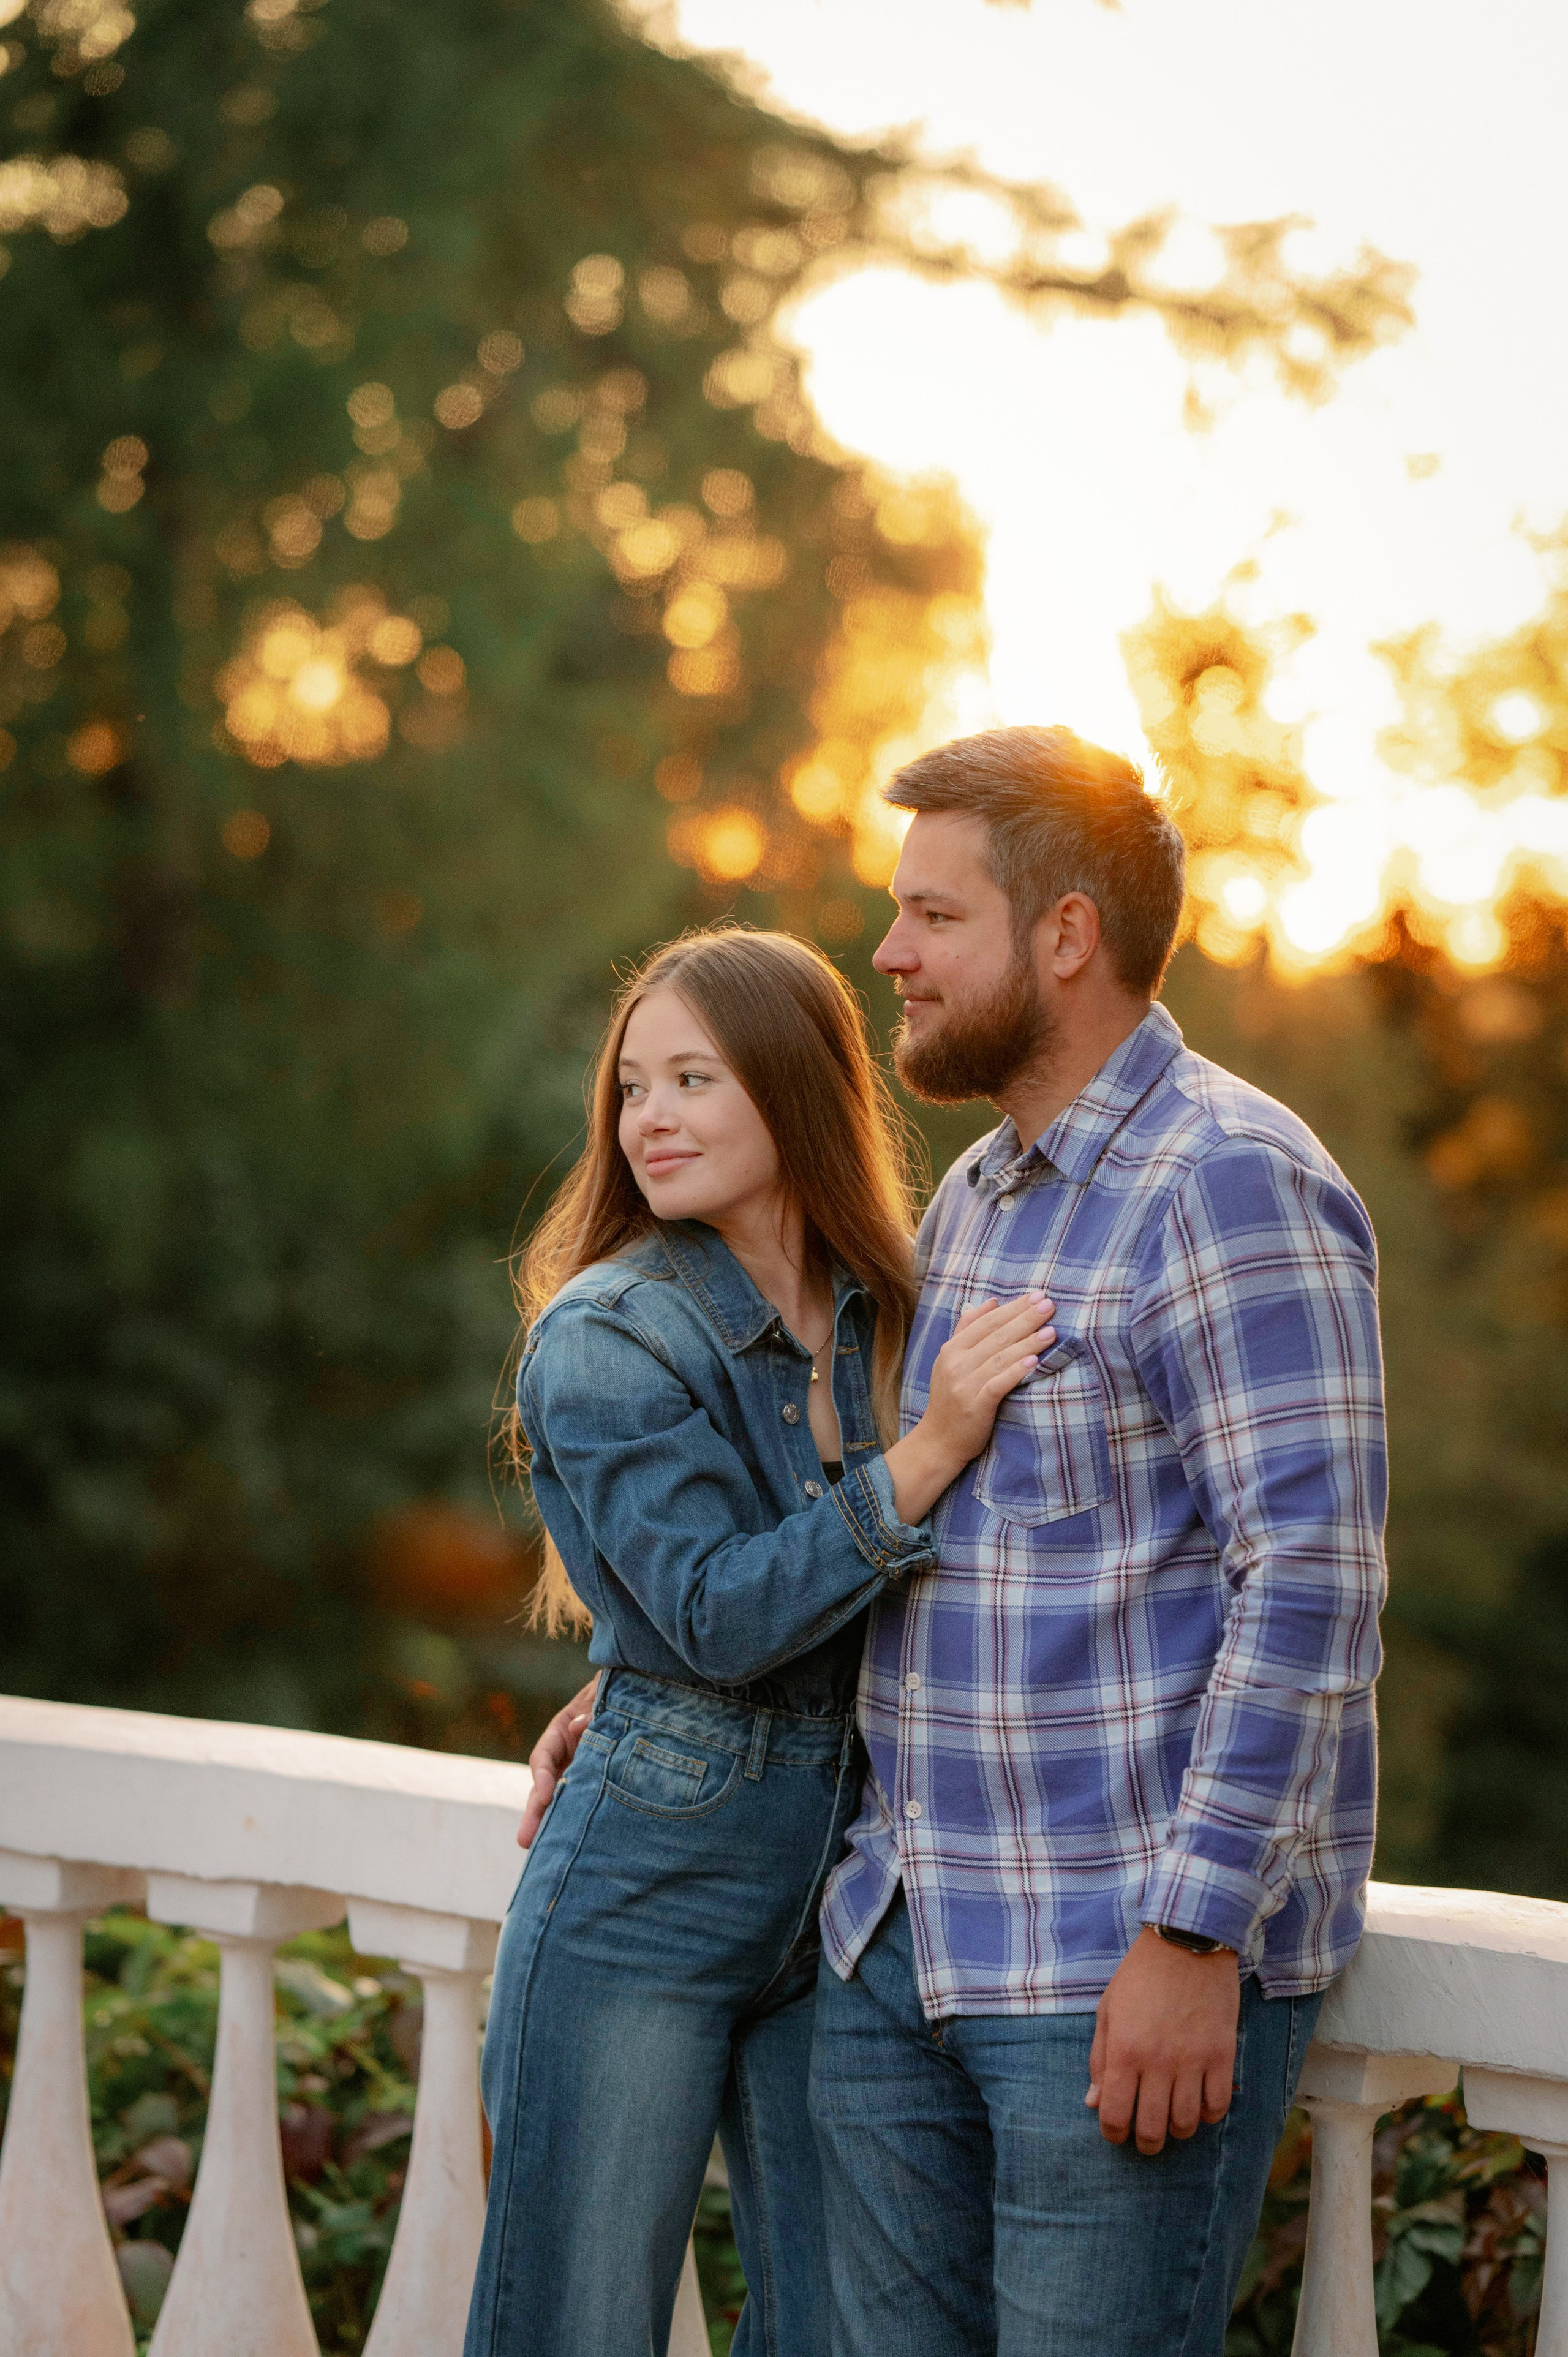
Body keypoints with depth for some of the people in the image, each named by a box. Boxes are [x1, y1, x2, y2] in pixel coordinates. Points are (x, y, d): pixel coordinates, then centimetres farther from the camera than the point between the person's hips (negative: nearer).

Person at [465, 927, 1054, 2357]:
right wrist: (928, 1452, -25)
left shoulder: (889, 1316, 7)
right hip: (644, 1901, -5)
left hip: (833, 1907, 5)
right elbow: (717, 1614, -19)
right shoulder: (607, 1337, -9)